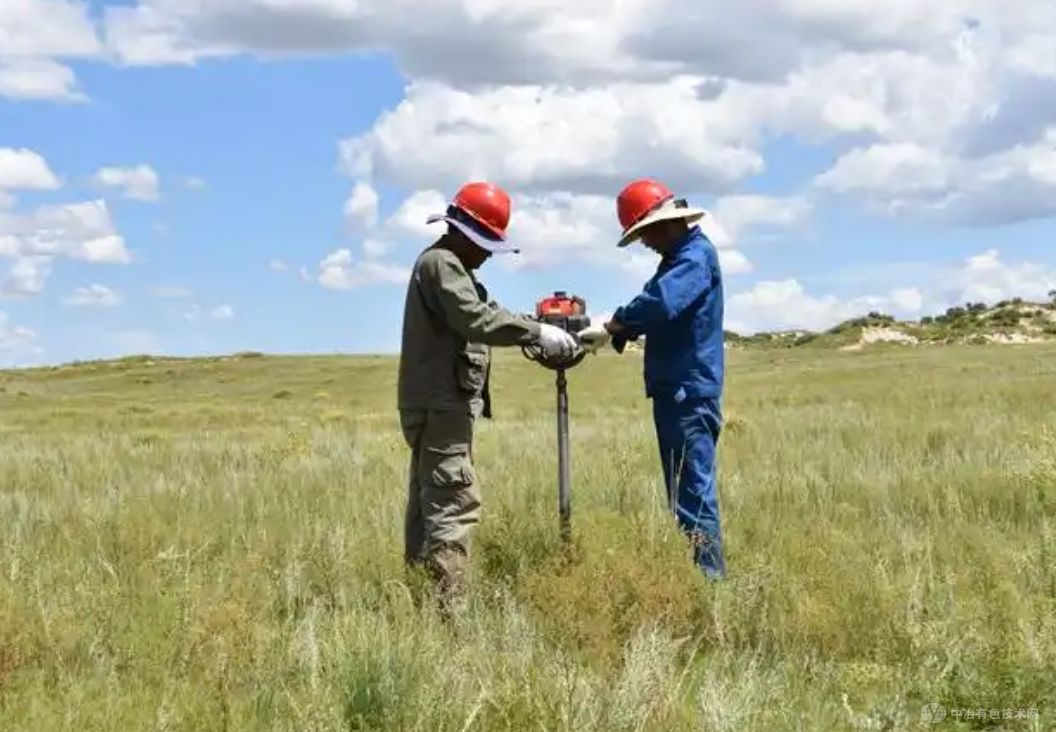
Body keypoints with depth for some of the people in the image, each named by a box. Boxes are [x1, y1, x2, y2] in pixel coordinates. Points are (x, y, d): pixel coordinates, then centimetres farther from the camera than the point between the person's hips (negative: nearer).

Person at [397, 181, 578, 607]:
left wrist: (536, 335, 5)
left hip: (437, 406, 11)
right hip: (441, 406, -11)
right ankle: (448, 600, -16)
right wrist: (537, 333, -23)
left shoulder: (451, 265, 22)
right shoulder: (441, 263, -11)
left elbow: (479, 318, 17)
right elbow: (476, 319, -24)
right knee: (455, 501, -13)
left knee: (428, 501, 11)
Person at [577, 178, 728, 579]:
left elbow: (660, 304, -28)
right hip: (674, 390, 11)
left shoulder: (696, 254, -13)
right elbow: (652, 309, 19)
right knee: (685, 490, 13)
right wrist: (616, 331, 1)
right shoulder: (679, 257, 20)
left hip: (689, 392, -11)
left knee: (694, 492, -10)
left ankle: (710, 578, -8)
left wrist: (609, 327, -18)